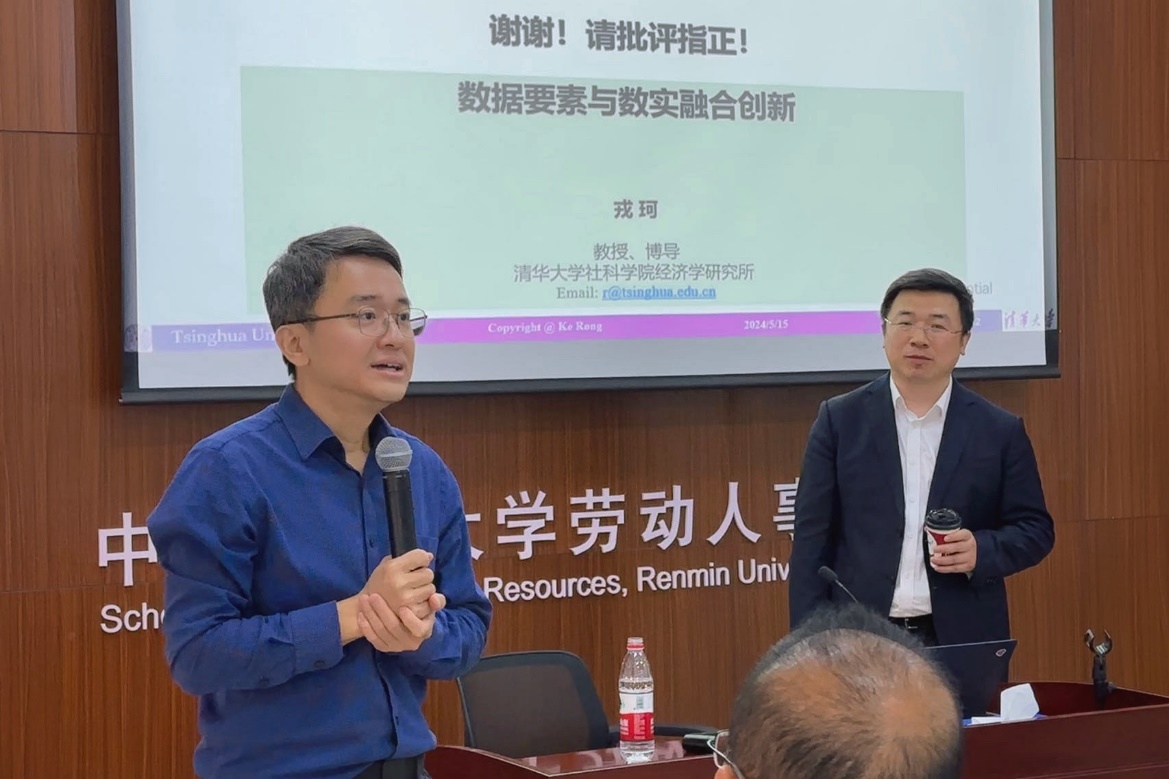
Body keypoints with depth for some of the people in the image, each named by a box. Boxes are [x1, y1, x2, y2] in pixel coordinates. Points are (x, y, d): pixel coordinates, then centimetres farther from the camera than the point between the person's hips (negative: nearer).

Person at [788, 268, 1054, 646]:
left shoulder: (1000, 430, 3)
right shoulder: (840, 419, 2)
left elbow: (1035, 529, 7)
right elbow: (813, 538, 1)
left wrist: (982, 550, -14)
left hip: (964, 640, 1)